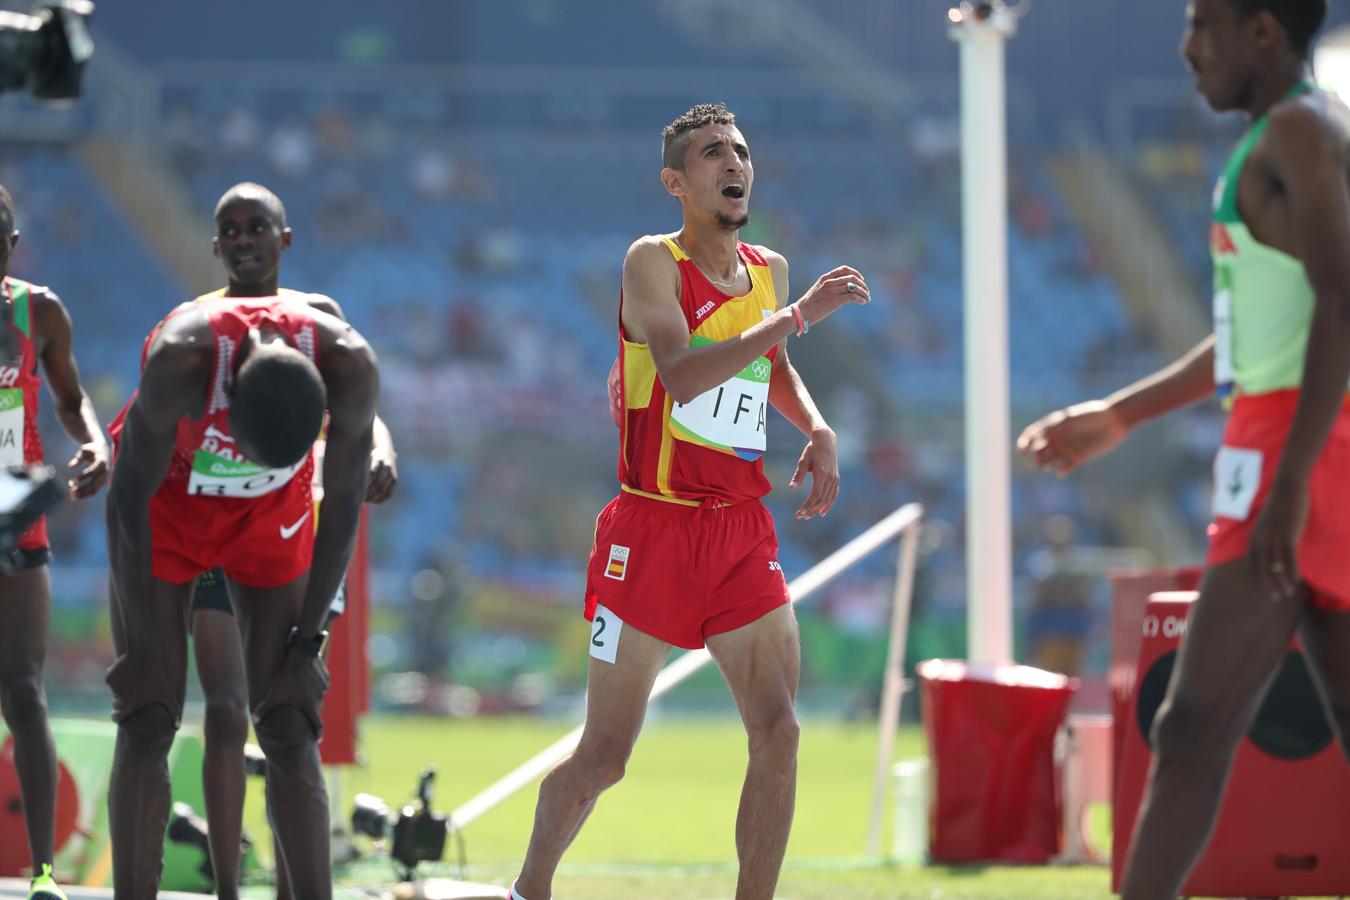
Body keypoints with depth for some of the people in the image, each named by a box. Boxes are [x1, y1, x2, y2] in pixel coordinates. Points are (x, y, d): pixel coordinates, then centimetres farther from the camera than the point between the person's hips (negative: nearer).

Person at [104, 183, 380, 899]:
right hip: (167, 507, -2)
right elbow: (130, 496, -24)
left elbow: (343, 506, -15)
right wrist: (143, 644, -18)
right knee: (146, 726, -7)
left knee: (289, 730, -6)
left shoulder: (349, 365, -30)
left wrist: (307, 640, -11)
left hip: (271, 517, 2)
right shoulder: (182, 356, -36)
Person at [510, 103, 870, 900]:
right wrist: (797, 316, -29)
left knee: (779, 732, -8)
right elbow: (680, 377, -26)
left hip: (743, 534, 5)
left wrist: (817, 430, 10)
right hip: (654, 528, -5)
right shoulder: (653, 262, -9)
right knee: (604, 757, 1)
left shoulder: (769, 271, 9)